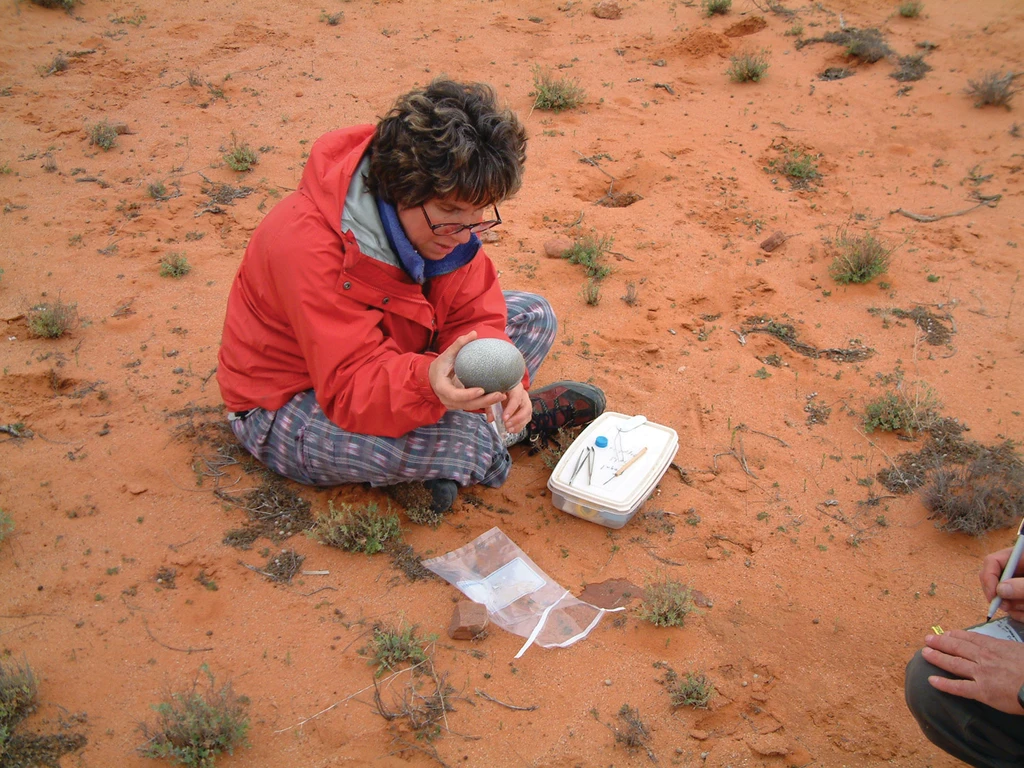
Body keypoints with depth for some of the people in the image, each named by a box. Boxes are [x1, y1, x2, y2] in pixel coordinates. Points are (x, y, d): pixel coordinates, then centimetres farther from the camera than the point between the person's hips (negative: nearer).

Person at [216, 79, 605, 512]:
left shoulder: (448, 216, -13)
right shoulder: (309, 247, -36)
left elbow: (474, 313, -10)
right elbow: (350, 388, -38)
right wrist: (427, 381, -57)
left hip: (390, 359, 7)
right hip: (290, 405, -7)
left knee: (534, 317, 1)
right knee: (446, 438, -36)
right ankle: (521, 425, -4)